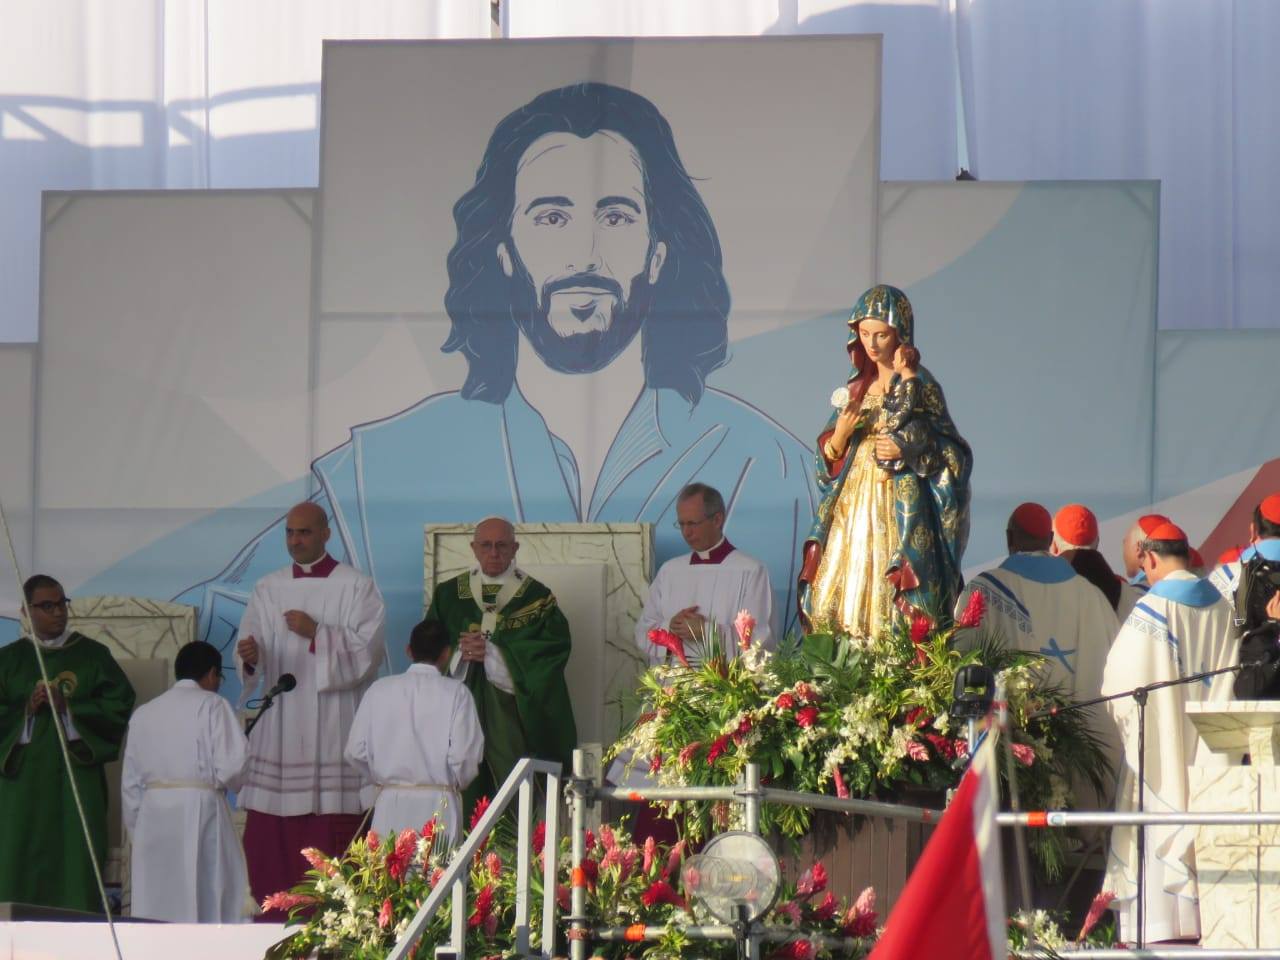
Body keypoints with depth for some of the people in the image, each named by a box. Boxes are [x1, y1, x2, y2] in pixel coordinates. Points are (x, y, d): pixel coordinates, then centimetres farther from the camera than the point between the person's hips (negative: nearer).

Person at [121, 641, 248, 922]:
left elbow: (130, 782, 16)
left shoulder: (144, 713, 16)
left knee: (154, 903, 5)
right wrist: (221, 781, 12)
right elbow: (232, 766, -9)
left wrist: (135, 827, 22)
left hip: (153, 815, 5)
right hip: (199, 810, -5)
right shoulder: (212, 705, 0)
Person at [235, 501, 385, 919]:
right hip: (277, 725, 3)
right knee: (268, 836, -1)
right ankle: (273, 923, 3)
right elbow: (250, 645, 8)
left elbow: (367, 651, -5)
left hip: (333, 728, -3)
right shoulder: (268, 589, 14)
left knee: (331, 833, -8)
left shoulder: (356, 587, 4)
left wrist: (317, 634, -15)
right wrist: (250, 659, -14)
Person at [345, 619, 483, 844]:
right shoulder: (456, 693, -3)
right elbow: (465, 756, -6)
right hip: (439, 805, -2)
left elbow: (355, 751, 3)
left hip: (390, 802, 2)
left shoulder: (379, 690, 4)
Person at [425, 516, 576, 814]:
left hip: (515, 719, -2)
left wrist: (492, 653, -13)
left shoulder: (537, 597, 5)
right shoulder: (448, 595, 13)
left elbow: (554, 649, -6)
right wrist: (460, 654, -12)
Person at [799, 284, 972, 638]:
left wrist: (908, 450, -17)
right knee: (841, 602, -3)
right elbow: (831, 456, 14)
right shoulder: (858, 385, 13)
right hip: (852, 508, 5)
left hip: (900, 512, -5)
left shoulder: (920, 385, -3)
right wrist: (841, 433, -7)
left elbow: (954, 453, -3)